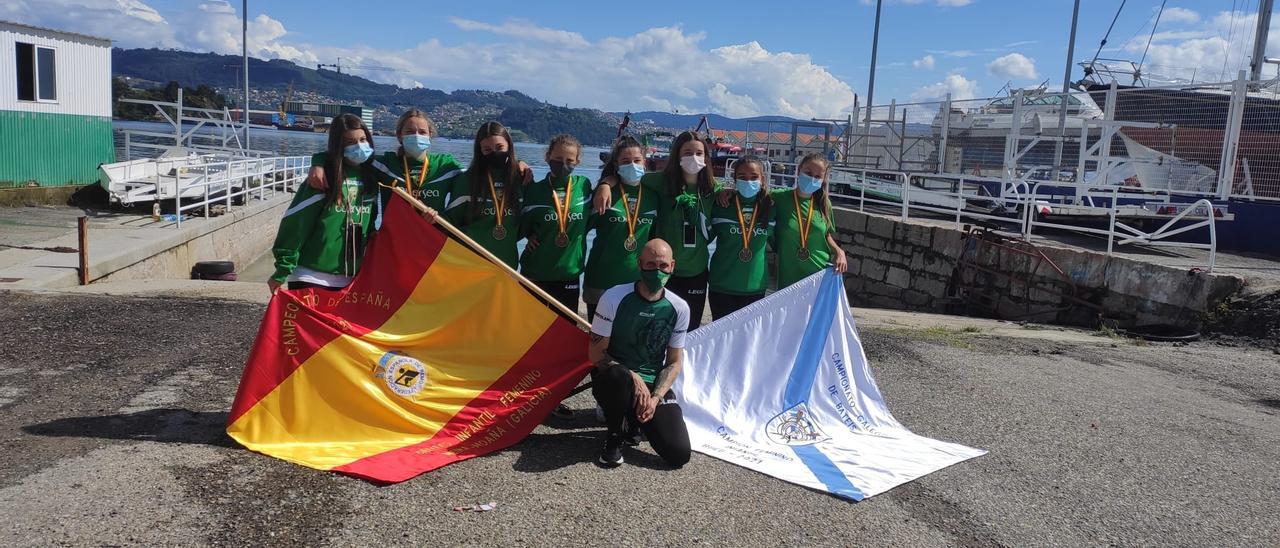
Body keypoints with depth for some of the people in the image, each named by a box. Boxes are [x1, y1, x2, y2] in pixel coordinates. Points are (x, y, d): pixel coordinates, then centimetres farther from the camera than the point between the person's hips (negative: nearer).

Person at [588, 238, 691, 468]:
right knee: (618, 376, -41)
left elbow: (674, 362, 3)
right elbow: (596, 353, -10)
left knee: (679, 454, -16)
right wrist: (633, 378, -21)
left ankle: (634, 422, 17)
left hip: (654, 385, 3)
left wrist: (655, 398, -12)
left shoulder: (679, 308, -3)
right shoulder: (614, 298, -12)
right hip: (612, 380, -3)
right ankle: (614, 436, -9)